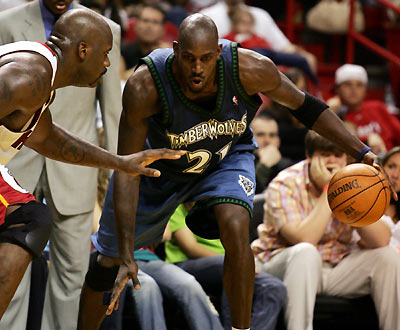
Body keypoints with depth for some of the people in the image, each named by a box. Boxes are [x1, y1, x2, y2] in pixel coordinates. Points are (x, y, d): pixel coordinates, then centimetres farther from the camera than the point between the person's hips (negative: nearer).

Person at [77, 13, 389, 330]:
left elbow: (304, 105, -13)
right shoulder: (144, 87, -38)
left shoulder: (250, 69, -33)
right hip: (160, 165, 0)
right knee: (109, 262, 6)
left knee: (235, 229, -30)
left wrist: (362, 152, -19)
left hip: (227, 158, 0)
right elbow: (127, 170, -32)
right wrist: (126, 257, -36)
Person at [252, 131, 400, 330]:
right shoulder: (284, 185, -14)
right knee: (305, 252, -36)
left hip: (334, 267, 5)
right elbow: (304, 239, -29)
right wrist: (328, 190, -24)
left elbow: (381, 241, -15)